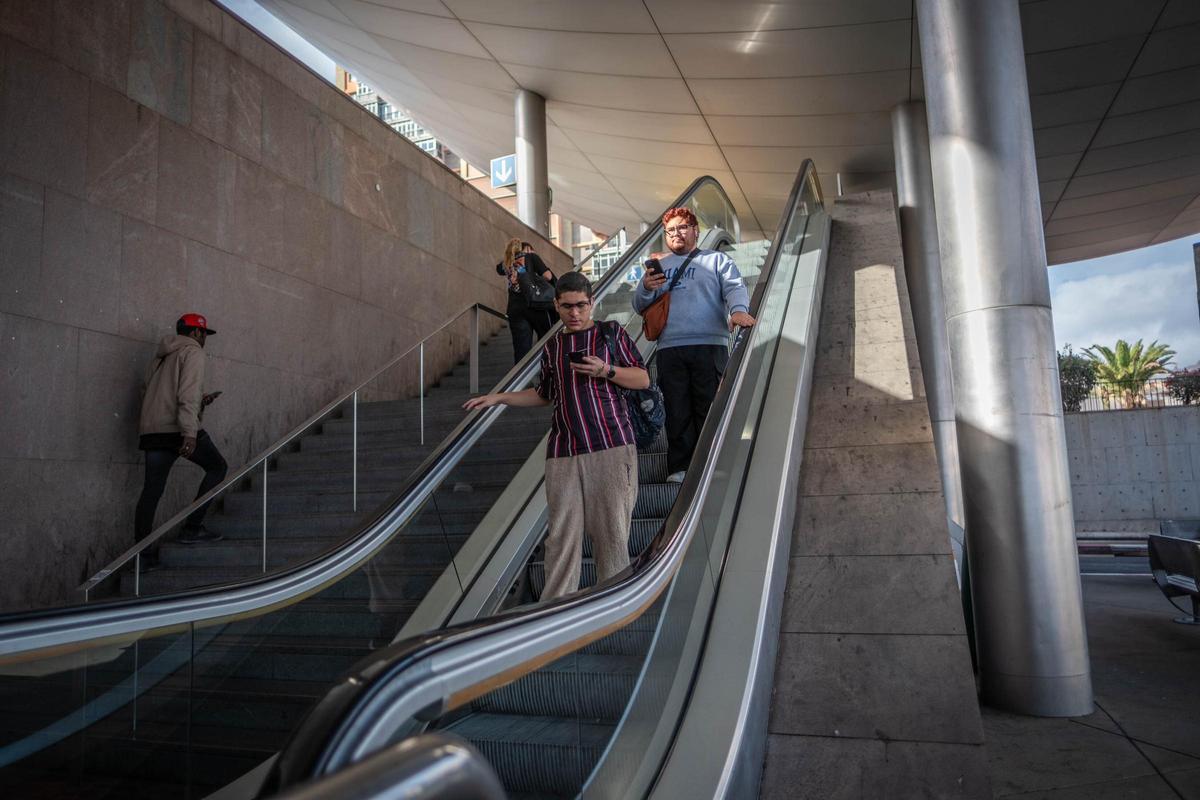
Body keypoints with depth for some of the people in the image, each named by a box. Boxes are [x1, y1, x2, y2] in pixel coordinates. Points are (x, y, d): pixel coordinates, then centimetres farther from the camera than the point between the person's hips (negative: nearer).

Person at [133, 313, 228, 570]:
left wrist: (200, 401, 24)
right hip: (177, 428, -8)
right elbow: (188, 392, -13)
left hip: (151, 430, 8)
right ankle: (192, 528, 0)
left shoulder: (161, 356, 25)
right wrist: (190, 432, -21)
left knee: (152, 489, 7)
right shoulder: (192, 351, 0)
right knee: (217, 467, 7)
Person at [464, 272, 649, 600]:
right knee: (561, 535, -1)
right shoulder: (553, 346, 19)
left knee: (612, 530, -2)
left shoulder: (611, 333, 9)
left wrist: (605, 370, -9)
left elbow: (643, 379, 7)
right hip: (564, 451, 3)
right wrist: (499, 398, 22)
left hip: (611, 446, -3)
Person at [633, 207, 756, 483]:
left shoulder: (716, 260, 18)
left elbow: (735, 287, 2)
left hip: (710, 346, -2)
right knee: (677, 412, -3)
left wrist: (738, 309, -21)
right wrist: (646, 289, -4)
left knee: (712, 408, -5)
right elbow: (640, 307, 20)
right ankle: (679, 469, 1)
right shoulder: (658, 266, 25)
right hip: (669, 348, 2)